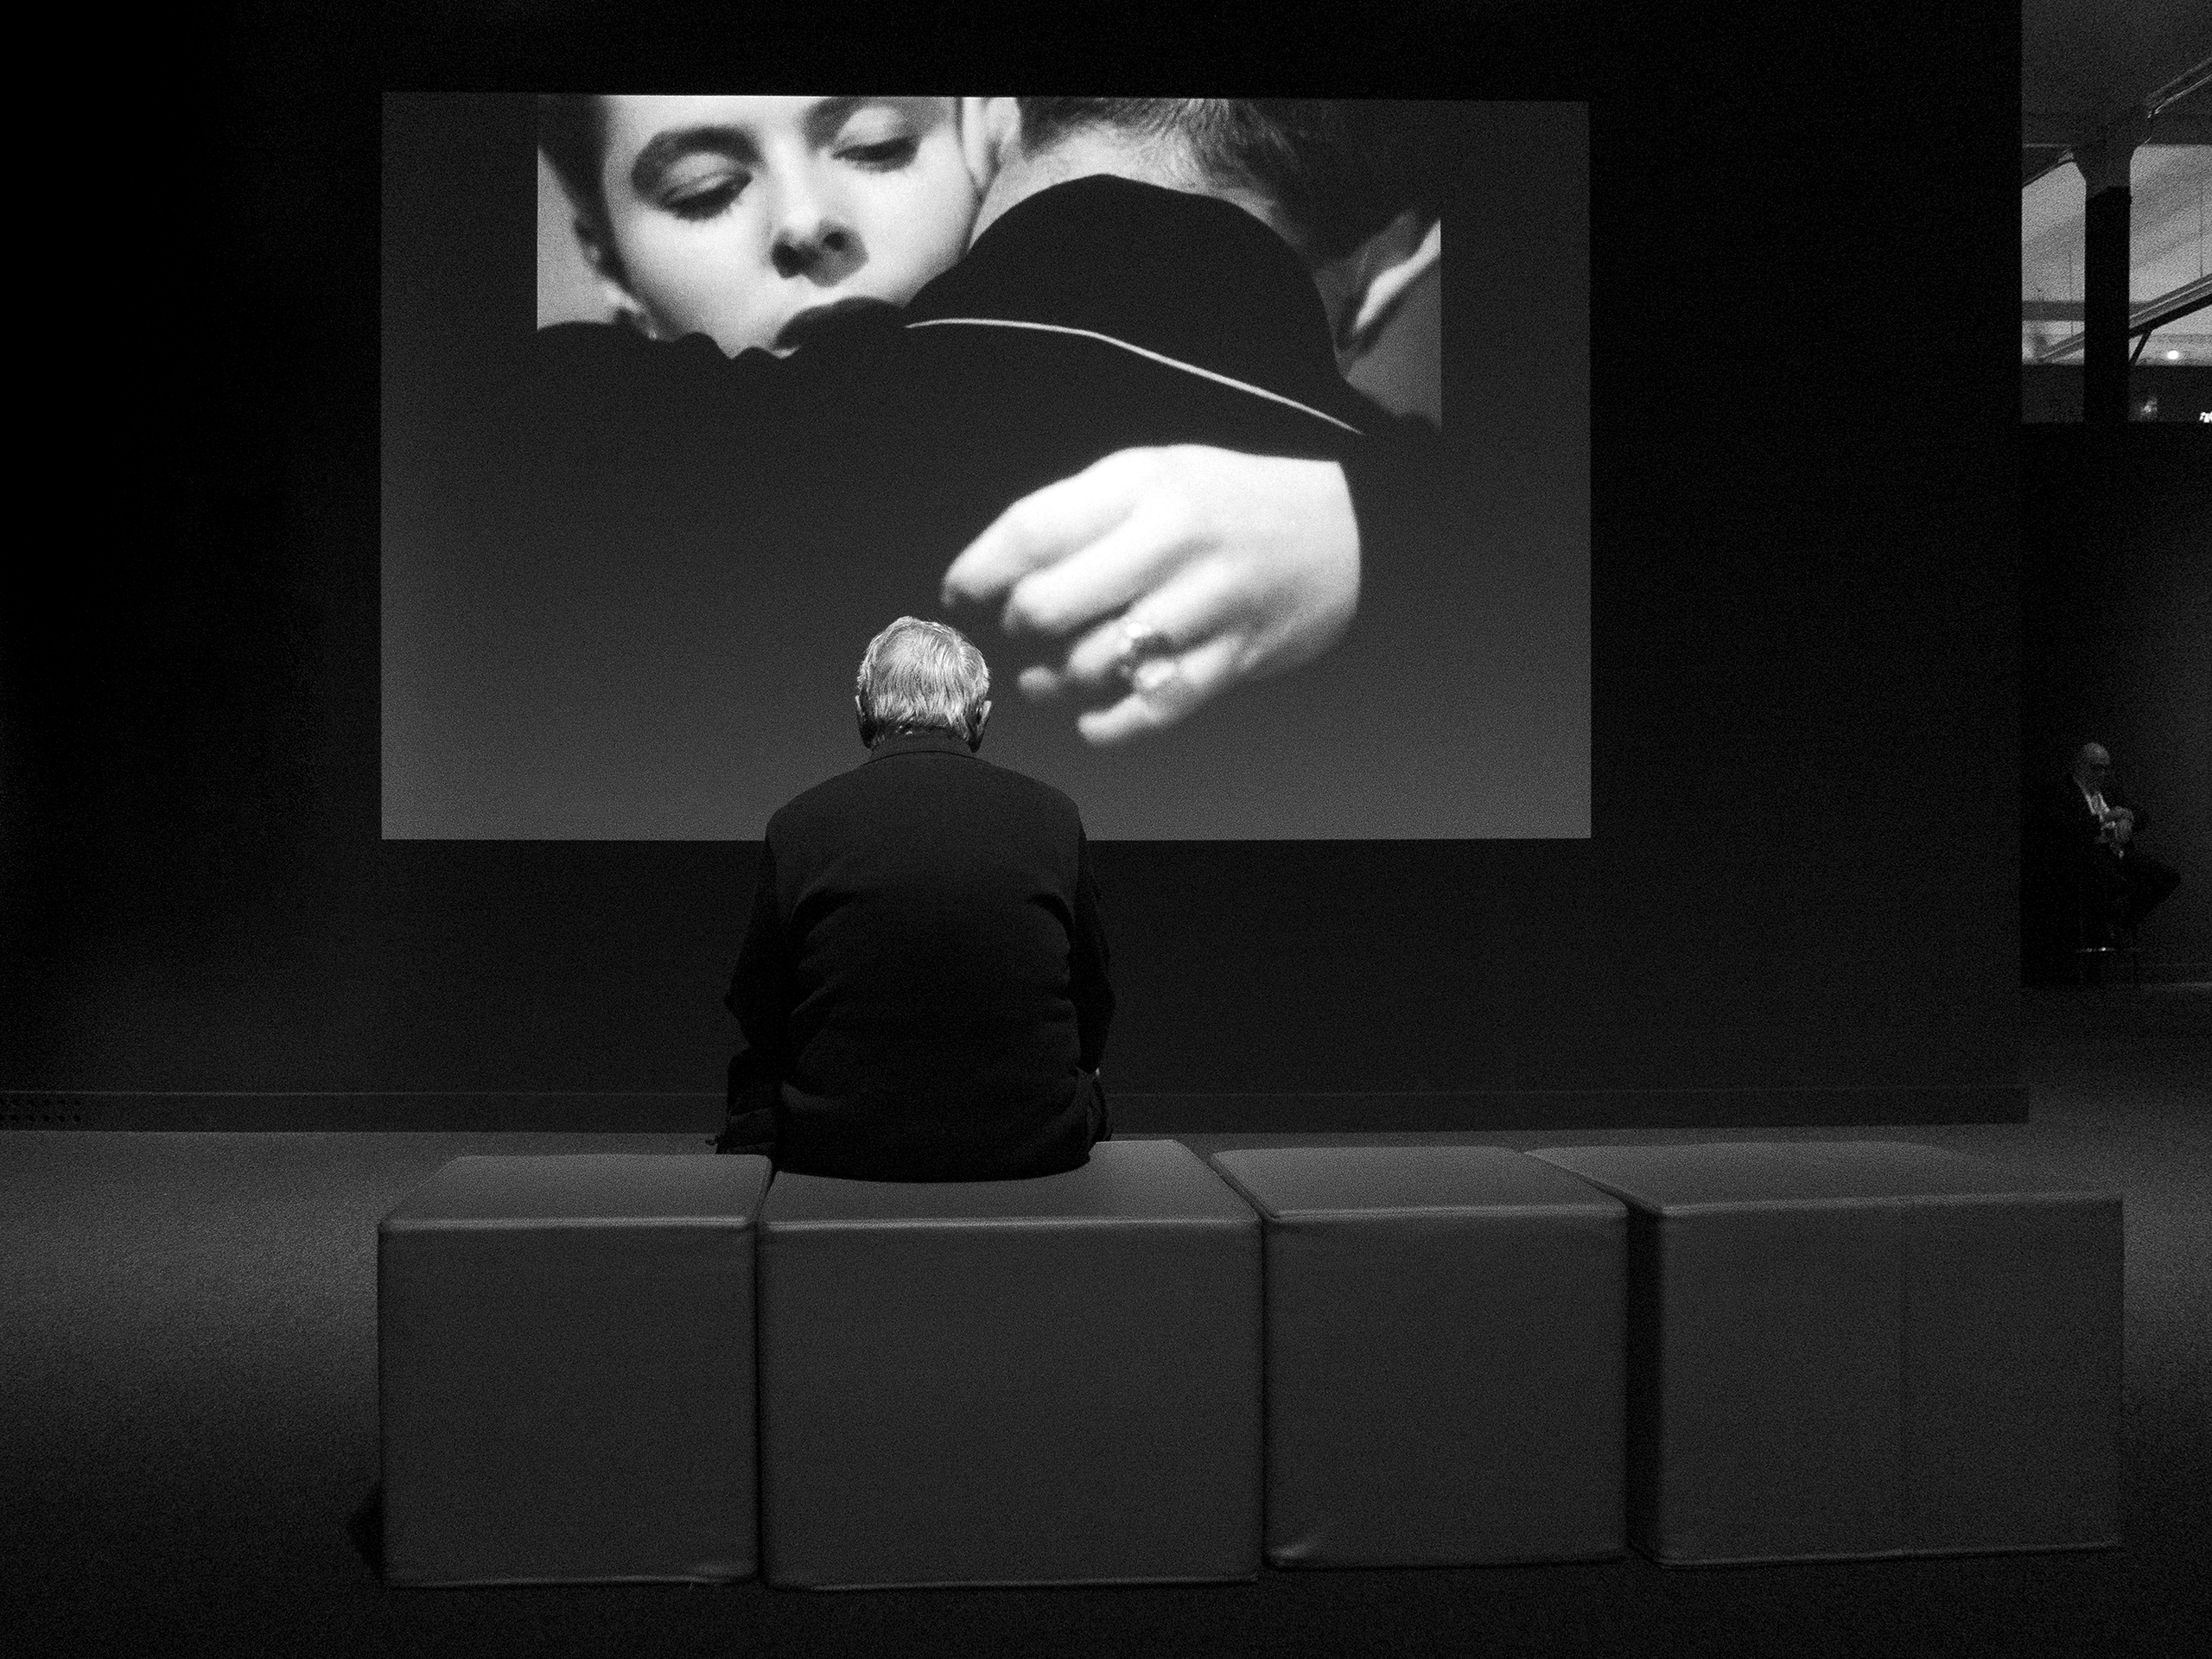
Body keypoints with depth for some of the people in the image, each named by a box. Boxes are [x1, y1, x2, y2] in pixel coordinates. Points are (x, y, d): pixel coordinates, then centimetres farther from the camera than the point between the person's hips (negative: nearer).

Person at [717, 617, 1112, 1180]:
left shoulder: (796, 827, -5)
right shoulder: (1054, 817, -3)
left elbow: (758, 1021, 3)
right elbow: (1092, 1016, 4)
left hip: (841, 1146, -1)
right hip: (1034, 1142, 1)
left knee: (753, 1076, 29)